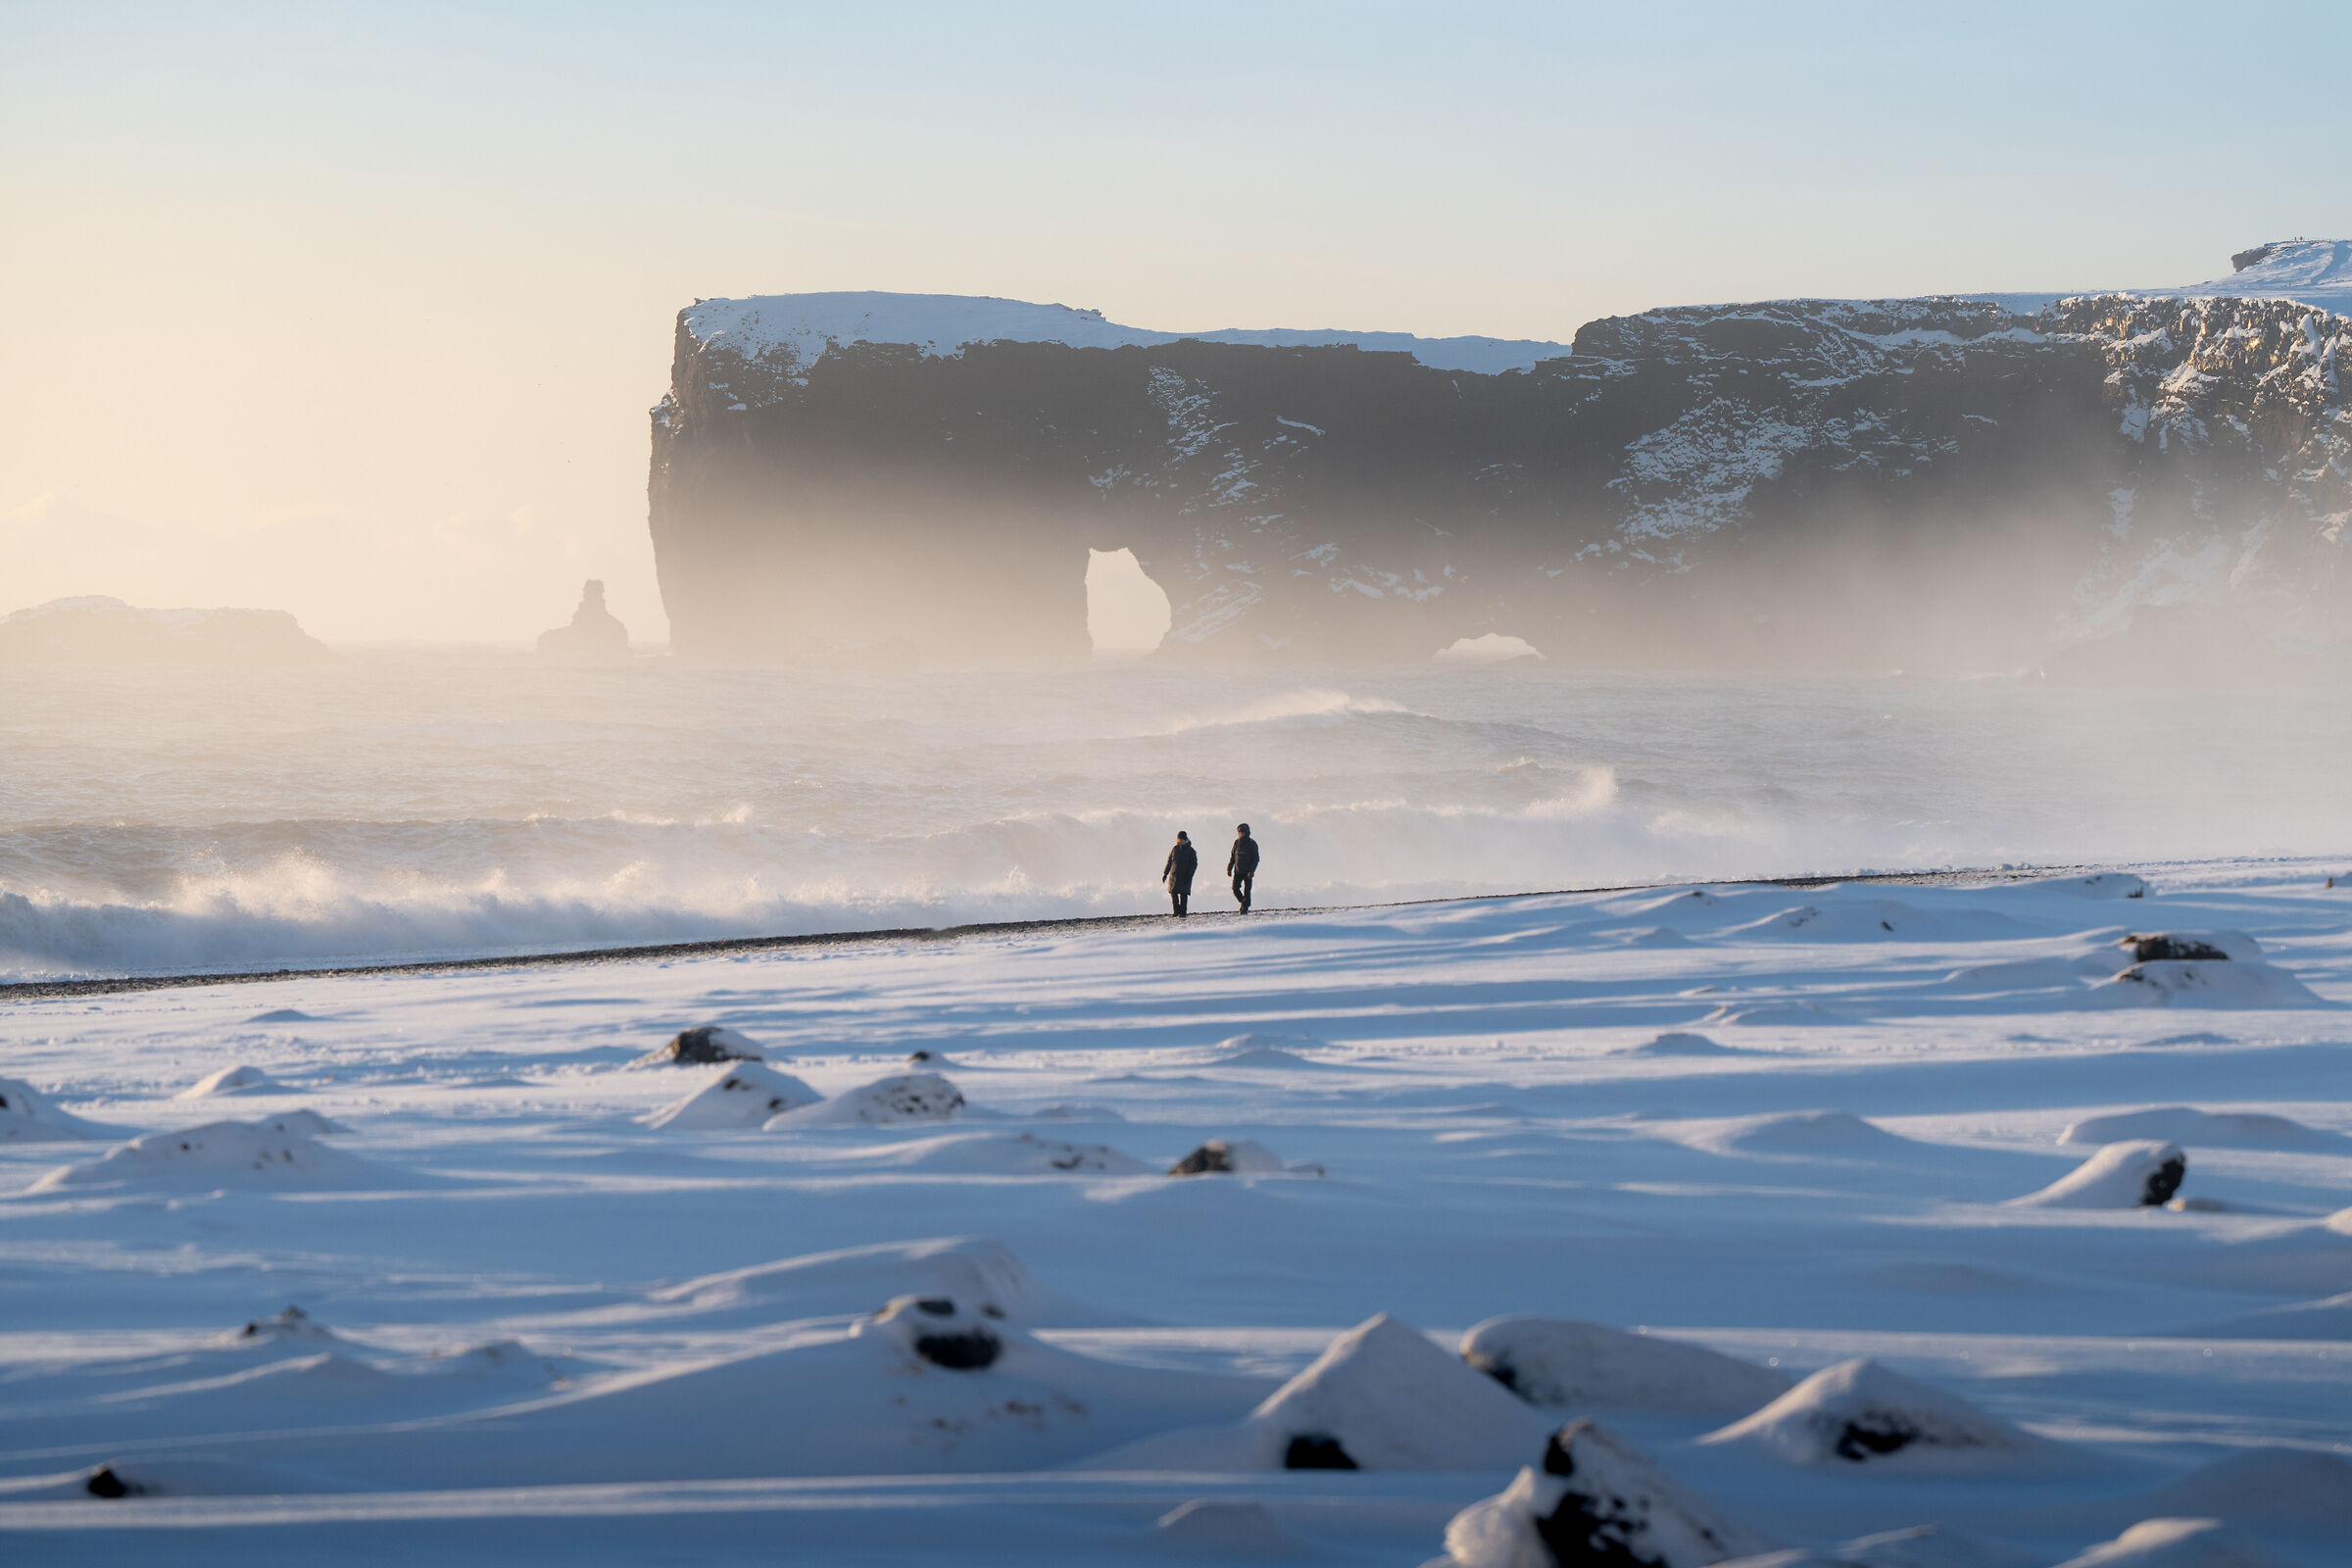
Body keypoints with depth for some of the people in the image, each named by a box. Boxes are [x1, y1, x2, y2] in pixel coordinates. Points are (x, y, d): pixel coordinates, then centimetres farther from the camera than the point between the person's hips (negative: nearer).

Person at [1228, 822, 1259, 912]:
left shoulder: (1252, 844, -7)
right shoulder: (1237, 842, 5)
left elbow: (1256, 859, -9)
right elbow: (1232, 857, 13)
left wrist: (1251, 871, -19)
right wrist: (1229, 868, 5)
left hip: (1248, 872, -4)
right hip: (1238, 871, 4)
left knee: (1246, 891, -4)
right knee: (1235, 888, -5)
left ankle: (1245, 908, 4)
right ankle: (1243, 902, 17)